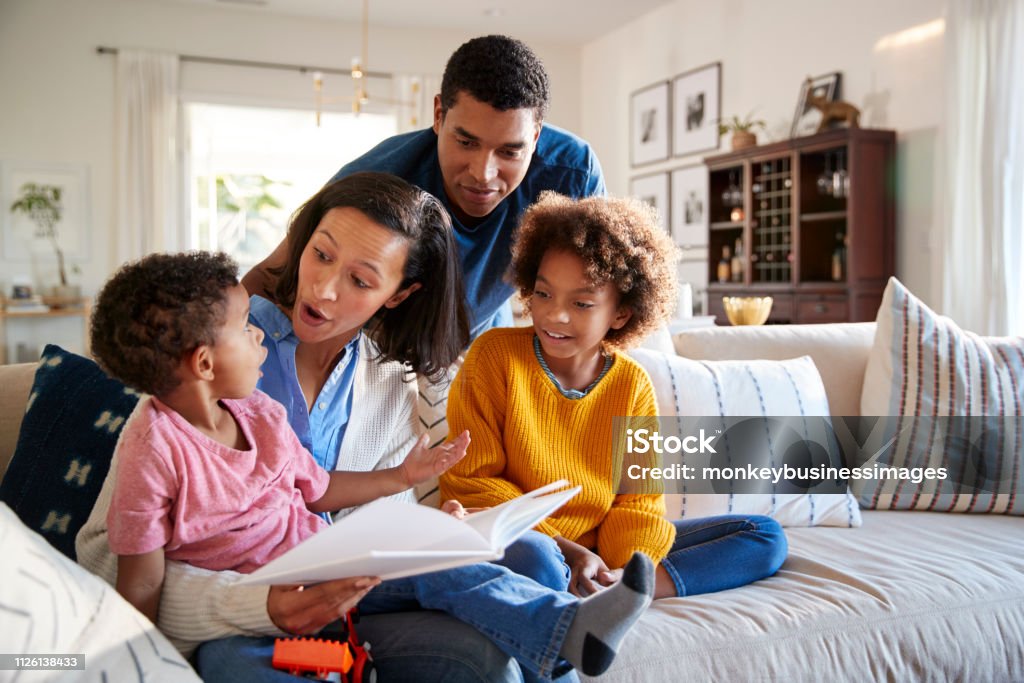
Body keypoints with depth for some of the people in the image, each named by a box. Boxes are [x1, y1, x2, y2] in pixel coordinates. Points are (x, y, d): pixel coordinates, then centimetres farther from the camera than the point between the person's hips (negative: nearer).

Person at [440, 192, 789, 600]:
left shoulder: (632, 384, 2)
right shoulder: (495, 355, -7)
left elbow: (638, 500, 3)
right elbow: (468, 481, -8)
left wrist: (619, 572, -19)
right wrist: (563, 548, -17)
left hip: (599, 553, 6)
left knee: (766, 536, -4)